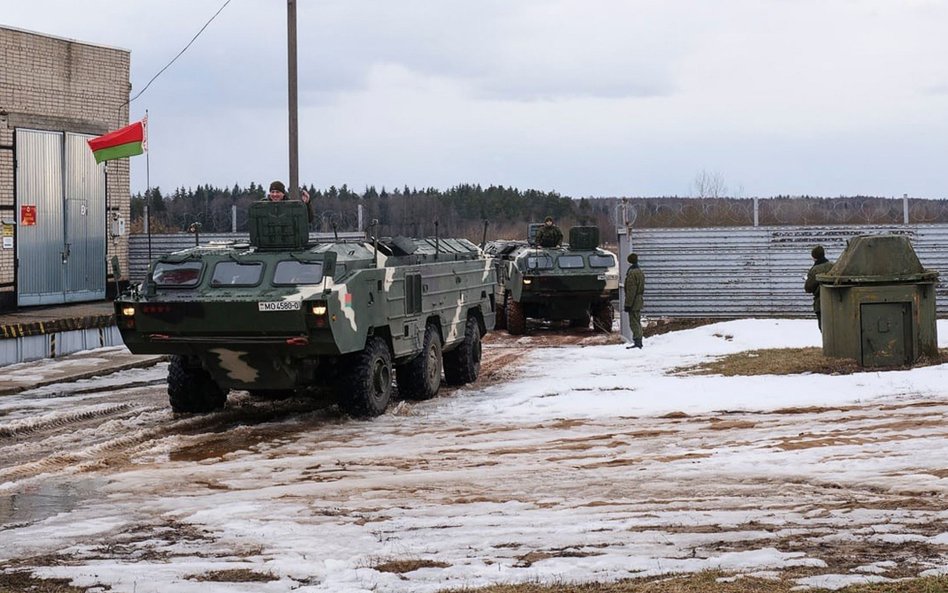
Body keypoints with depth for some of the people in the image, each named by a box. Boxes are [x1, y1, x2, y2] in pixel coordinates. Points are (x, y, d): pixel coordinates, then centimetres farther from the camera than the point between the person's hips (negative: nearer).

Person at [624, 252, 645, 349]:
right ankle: (639, 342, 20)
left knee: (634, 323, -7)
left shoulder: (632, 273, -18)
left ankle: (637, 342, -9)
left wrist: (628, 304, -18)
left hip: (633, 301, -10)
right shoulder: (640, 272, 13)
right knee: (638, 322, 15)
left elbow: (631, 291, -20)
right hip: (639, 300, 10)